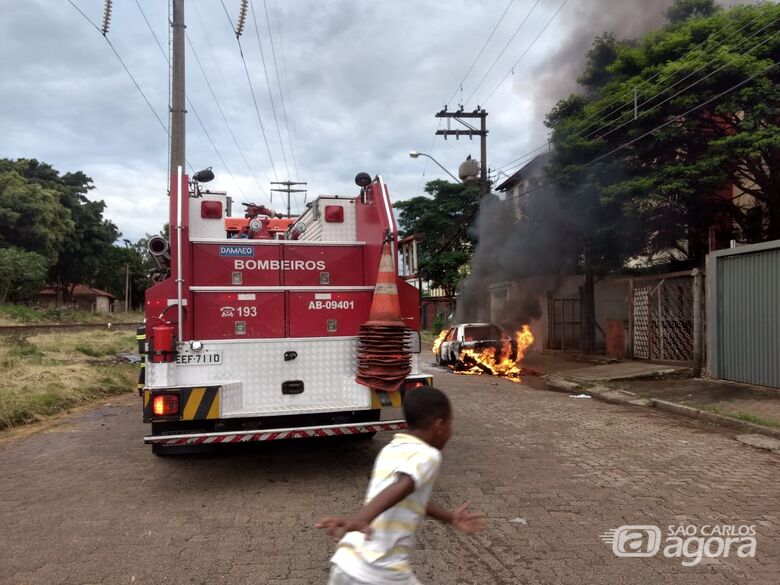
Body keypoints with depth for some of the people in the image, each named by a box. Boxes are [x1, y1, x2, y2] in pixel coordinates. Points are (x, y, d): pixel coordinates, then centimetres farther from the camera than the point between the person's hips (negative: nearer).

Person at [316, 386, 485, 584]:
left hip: (346, 561, 7)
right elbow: (400, 488, -27)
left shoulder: (390, 450, 16)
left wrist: (451, 518, 35)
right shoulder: (427, 455, -7)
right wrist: (361, 518, -42)